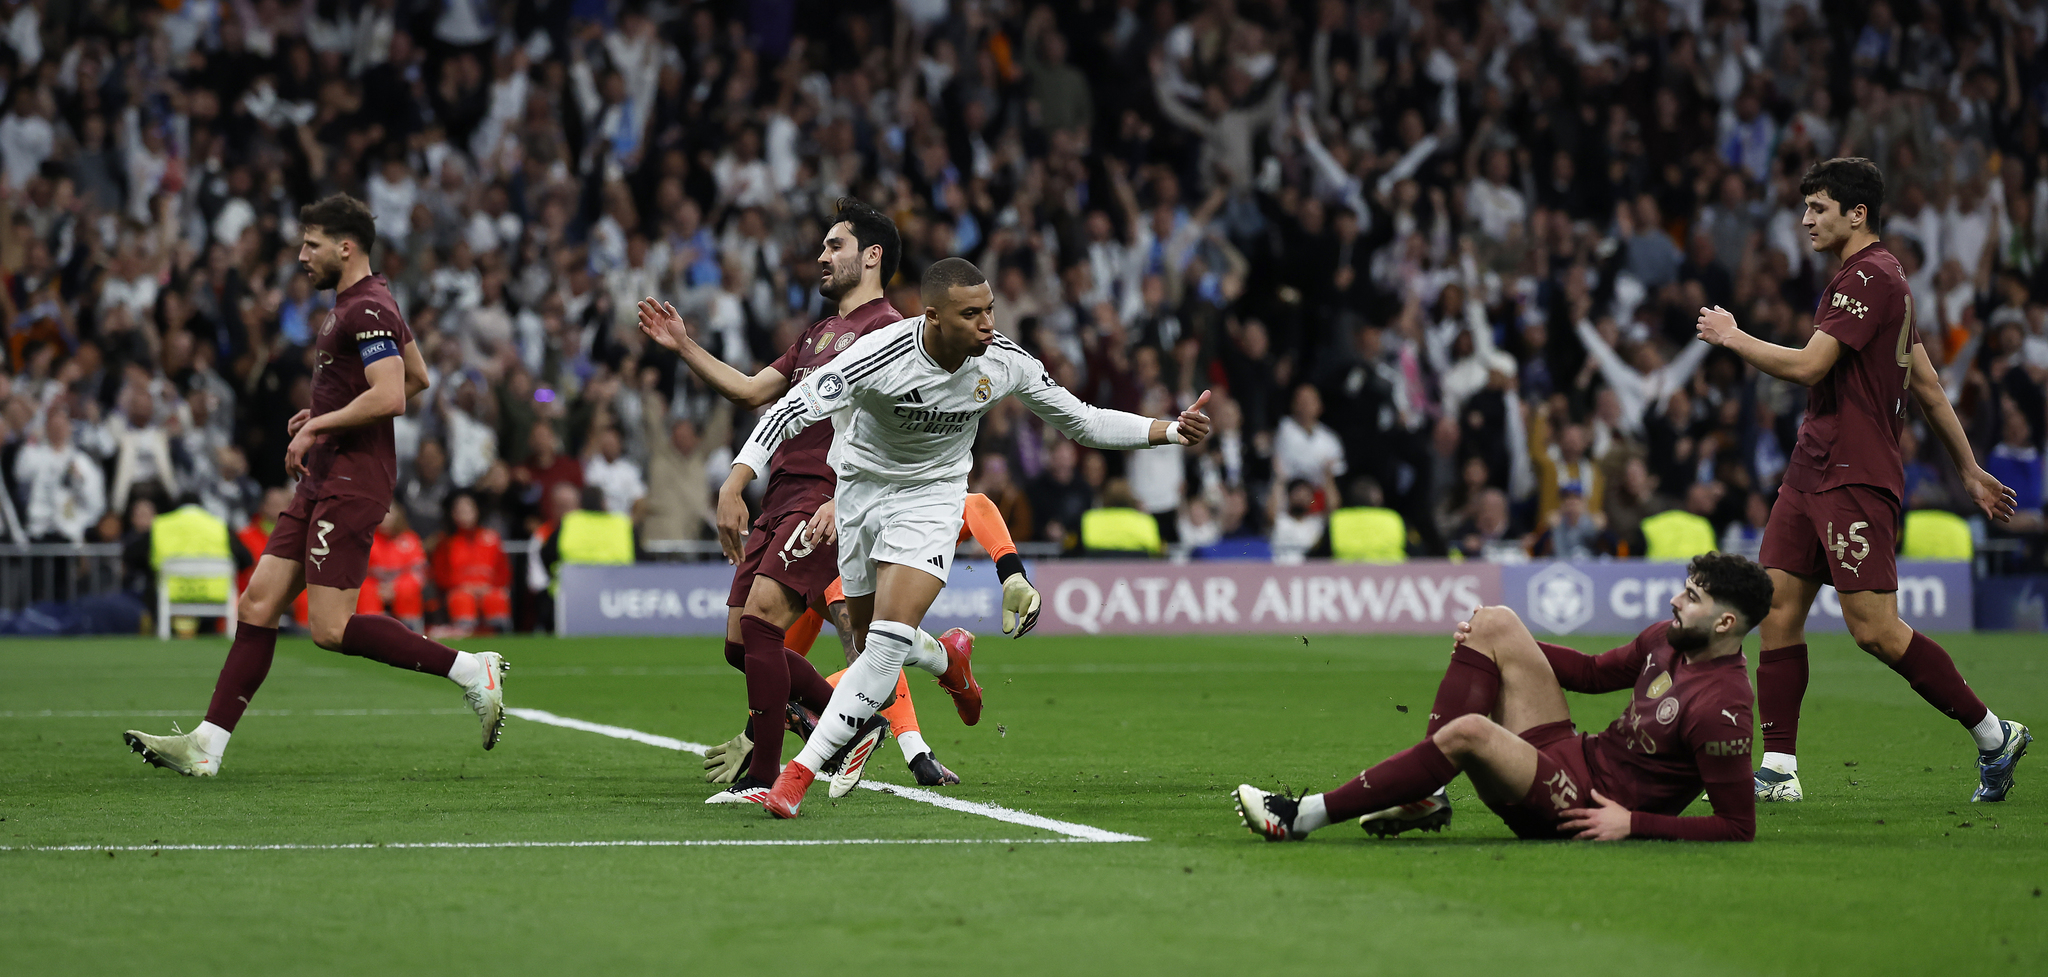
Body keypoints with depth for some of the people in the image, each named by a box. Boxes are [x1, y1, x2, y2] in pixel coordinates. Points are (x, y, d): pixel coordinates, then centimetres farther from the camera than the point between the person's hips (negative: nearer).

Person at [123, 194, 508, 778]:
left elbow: (390, 397, -26)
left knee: (331, 629, -14)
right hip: (323, 483, 10)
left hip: (351, 484, -10)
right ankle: (208, 745, 4)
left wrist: (318, 425, -15)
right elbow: (417, 378, 28)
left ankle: (473, 670, -8)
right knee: (258, 604, 5)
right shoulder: (361, 303, 18)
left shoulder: (367, 310, -15)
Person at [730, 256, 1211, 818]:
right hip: (862, 491, 0)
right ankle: (948, 663, 47)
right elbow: (792, 410, -29)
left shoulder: (1006, 362, -16)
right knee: (871, 641, 11)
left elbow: (1081, 422, -2)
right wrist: (734, 487, -40)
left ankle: (802, 770, -15)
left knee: (889, 639, -19)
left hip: (932, 498, 0)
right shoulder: (881, 356, -29)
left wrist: (1172, 431, -13)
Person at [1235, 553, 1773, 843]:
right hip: (1576, 754, 9)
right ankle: (1426, 796, -3)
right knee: (1493, 624, 2)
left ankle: (1305, 816, -26)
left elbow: (1739, 827, -21)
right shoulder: (1667, 639, 5)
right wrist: (1496, 642, 12)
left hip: (1587, 809, -9)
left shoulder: (1721, 709, -22)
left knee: (1471, 731, -33)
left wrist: (1635, 824, -23)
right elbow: (1596, 672, 21)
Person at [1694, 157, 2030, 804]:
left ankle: (1993, 735, 1)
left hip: (1854, 479, -10)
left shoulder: (1869, 277, -14)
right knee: (1778, 610, 2)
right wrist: (1970, 469, 27)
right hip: (1812, 475, 10)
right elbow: (1926, 385, 24)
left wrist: (1731, 337, -5)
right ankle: (1778, 770, 2)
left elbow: (1806, 366, -21)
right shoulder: (1875, 278, 19)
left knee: (1874, 629, -11)